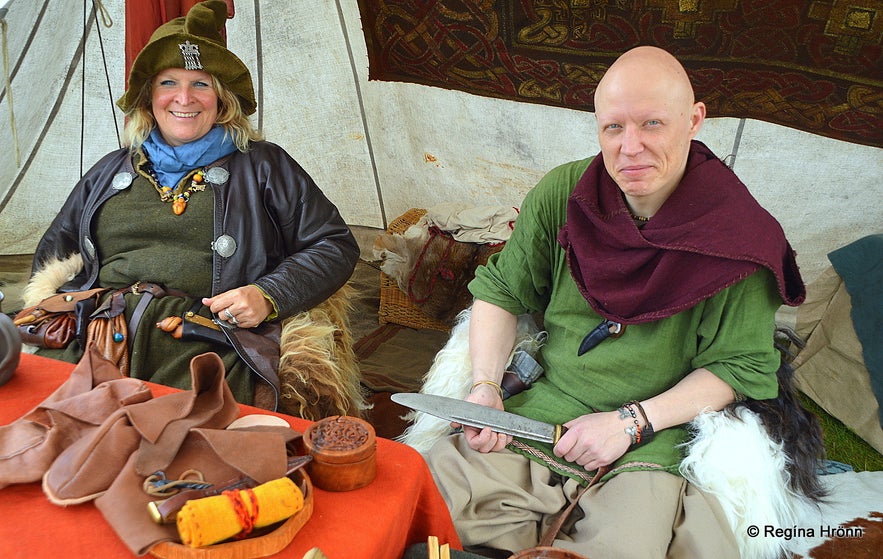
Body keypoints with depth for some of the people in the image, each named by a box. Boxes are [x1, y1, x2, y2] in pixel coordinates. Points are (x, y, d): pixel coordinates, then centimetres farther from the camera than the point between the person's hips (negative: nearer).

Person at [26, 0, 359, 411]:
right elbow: (56, 245, 36)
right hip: (93, 333, 4)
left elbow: (335, 245, 10)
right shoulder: (111, 170, 27)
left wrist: (270, 296, -5)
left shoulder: (262, 165, 14)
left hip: (204, 343, -3)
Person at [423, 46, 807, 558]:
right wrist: (485, 387, -7)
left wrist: (632, 421, -14)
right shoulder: (561, 194, -2)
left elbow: (742, 366, -4)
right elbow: (500, 290, 7)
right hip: (539, 412, 3)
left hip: (656, 440, -2)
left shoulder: (737, 234, -8)